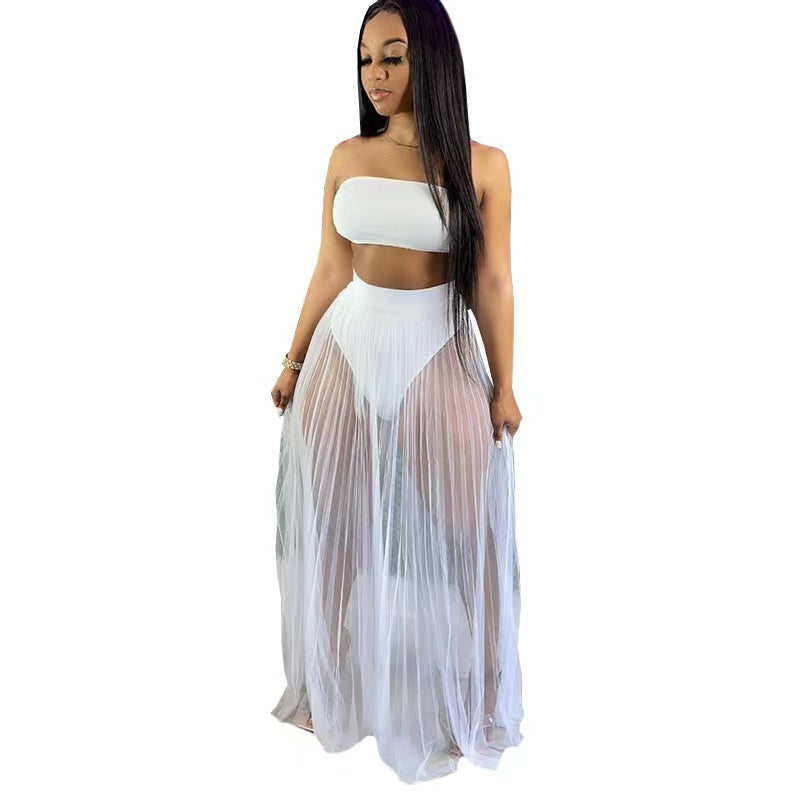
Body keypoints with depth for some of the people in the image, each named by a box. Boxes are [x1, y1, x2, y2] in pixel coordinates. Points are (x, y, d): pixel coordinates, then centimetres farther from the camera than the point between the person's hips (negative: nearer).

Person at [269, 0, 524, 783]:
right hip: (348, 347, 3)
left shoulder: (482, 164, -3)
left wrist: (503, 386, -2)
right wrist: (295, 359, 9)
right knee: (339, 525, 11)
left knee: (452, 532, 6)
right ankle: (339, 688, 33)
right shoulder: (346, 157, 5)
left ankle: (458, 699, 29)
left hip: (439, 354, -2)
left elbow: (492, 284, -2)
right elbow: (329, 270, 8)